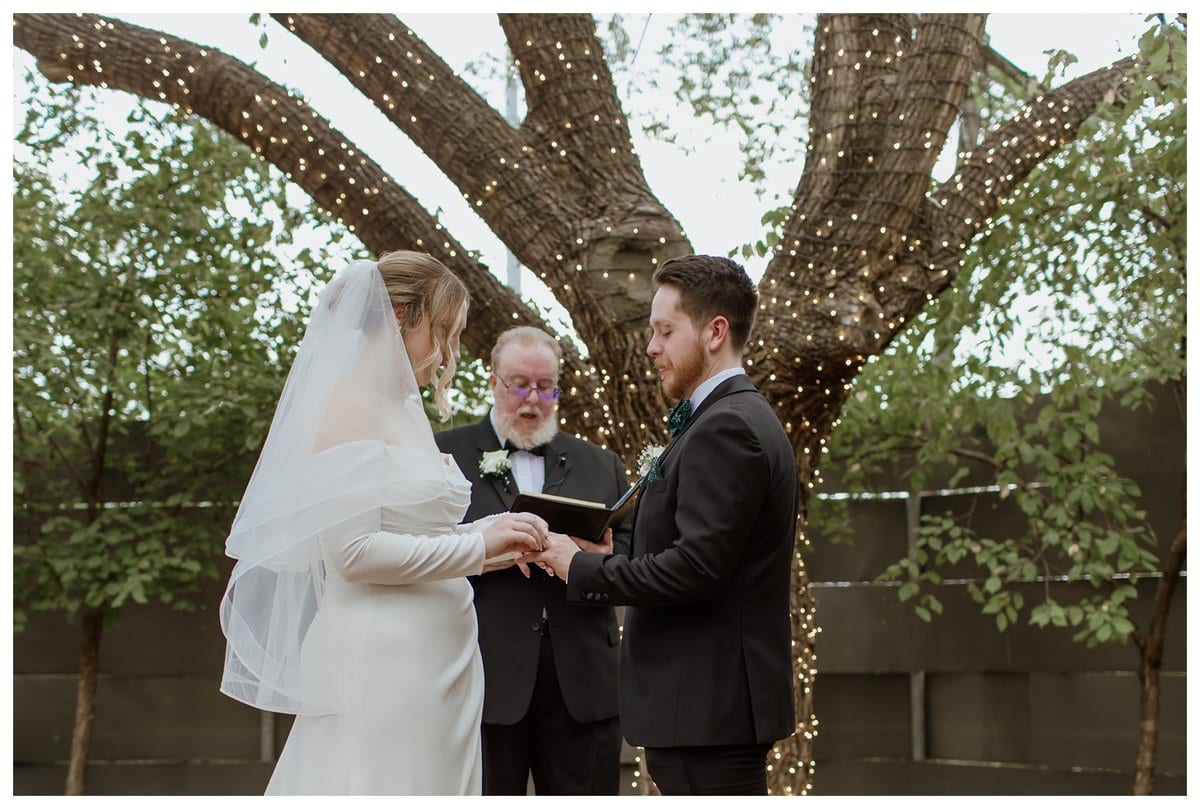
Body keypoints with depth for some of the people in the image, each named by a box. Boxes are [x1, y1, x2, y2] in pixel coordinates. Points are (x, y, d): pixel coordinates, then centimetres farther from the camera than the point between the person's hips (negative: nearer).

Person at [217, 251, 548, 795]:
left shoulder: (405, 413, 18)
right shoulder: (350, 406, -10)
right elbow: (352, 550, -17)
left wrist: (498, 533, 10)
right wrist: (478, 545, -15)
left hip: (436, 663, 9)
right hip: (381, 663, -9)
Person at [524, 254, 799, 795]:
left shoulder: (725, 429, -15)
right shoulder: (735, 420, 17)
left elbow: (695, 567, -23)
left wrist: (580, 567, -12)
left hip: (709, 709, -10)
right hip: (716, 705, 10)